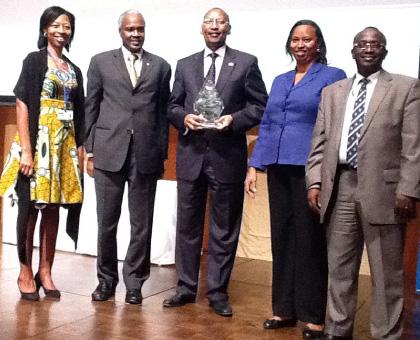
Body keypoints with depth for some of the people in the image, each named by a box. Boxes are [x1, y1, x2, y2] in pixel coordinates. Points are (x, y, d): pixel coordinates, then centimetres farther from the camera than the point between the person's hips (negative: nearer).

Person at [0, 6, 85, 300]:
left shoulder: (75, 70, 14)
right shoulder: (34, 60, -1)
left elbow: (79, 114, 14)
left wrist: (80, 147, 5)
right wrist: (25, 150, -17)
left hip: (65, 143, 5)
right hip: (38, 139, -5)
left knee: (52, 206, 8)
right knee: (30, 205, 1)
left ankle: (45, 271, 15)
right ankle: (26, 272, 11)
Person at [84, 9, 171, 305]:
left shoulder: (161, 66, 10)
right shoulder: (101, 62, 9)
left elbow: (163, 113, 8)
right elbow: (91, 109, 7)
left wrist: (162, 155, 4)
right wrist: (90, 152, 3)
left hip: (145, 155, 1)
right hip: (109, 152, 0)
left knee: (142, 225, 5)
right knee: (106, 222, 6)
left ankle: (134, 281, 18)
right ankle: (106, 279, 22)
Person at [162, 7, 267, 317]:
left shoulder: (246, 63, 3)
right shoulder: (185, 65, 12)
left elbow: (260, 106, 1)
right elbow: (172, 105, 13)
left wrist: (234, 119, -15)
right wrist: (184, 117, -9)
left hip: (227, 156, -2)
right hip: (191, 155, 3)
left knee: (224, 229, 5)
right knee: (188, 225, 9)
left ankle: (218, 292, 17)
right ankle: (186, 287, 22)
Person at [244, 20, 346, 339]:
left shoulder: (333, 76, 0)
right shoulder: (280, 81, 17)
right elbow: (266, 126, 16)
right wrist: (254, 166, 8)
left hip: (310, 169, -5)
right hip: (279, 169, 6)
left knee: (309, 241, 1)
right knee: (281, 238, 10)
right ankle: (284, 308, 21)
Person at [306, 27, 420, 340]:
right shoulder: (332, 92, 16)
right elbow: (320, 143, 12)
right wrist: (315, 182, 1)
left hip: (382, 189, -3)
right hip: (340, 187, 4)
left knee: (387, 275, 4)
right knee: (339, 269, 12)